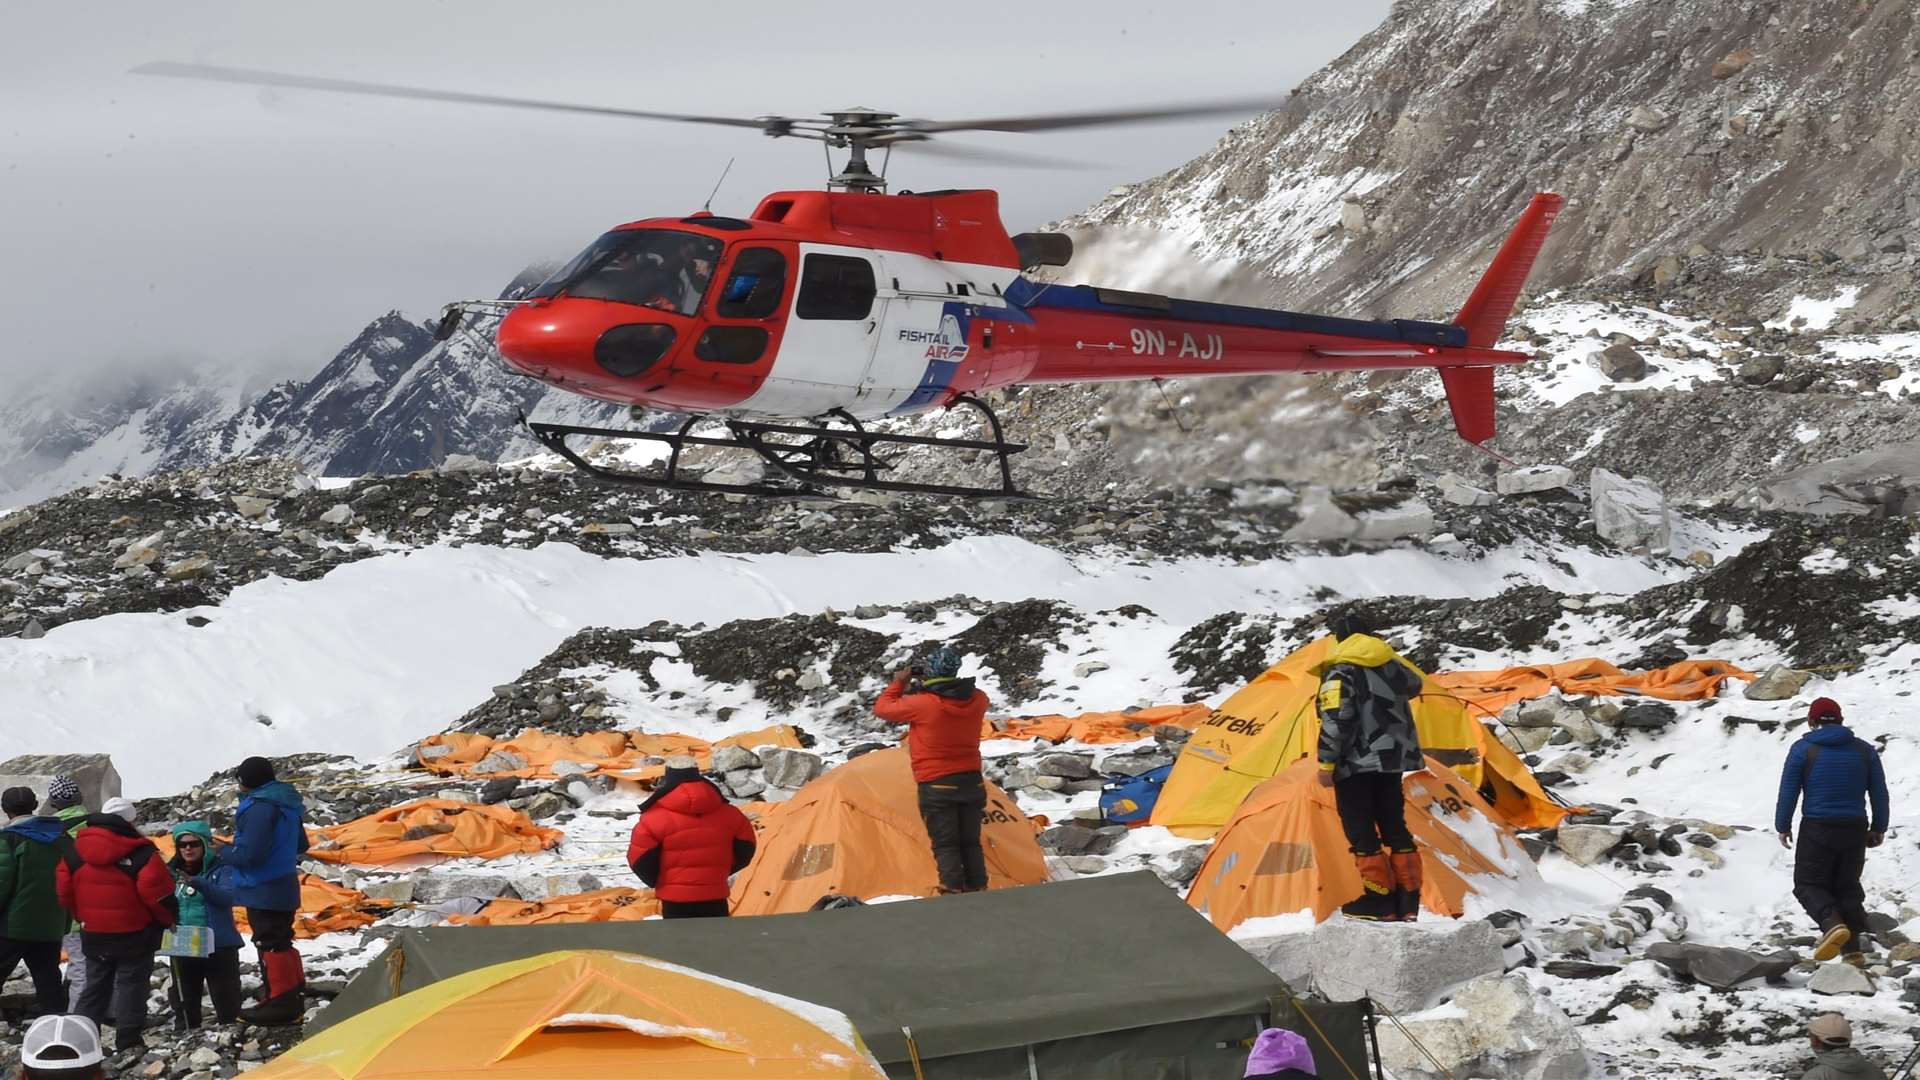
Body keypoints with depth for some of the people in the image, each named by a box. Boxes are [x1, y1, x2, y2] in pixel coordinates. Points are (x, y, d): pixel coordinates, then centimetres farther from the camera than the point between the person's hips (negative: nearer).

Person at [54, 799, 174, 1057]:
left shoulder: (77, 849, 2)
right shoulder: (140, 852, -15)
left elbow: (64, 889, 4)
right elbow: (156, 890, -18)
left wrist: (83, 916, 17)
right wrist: (167, 918, -1)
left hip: (93, 935, 5)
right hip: (134, 935, -5)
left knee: (95, 986, 17)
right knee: (131, 985, 2)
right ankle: (128, 1042, -2)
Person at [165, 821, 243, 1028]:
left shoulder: (221, 869, -5)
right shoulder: (172, 872, 7)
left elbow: (227, 897, -22)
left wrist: (197, 883, -34)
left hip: (219, 947, -4)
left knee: (227, 1004, 1)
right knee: (185, 1003, 12)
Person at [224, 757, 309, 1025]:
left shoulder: (260, 807, -20)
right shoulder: (288, 804, 11)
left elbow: (250, 853, -25)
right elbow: (301, 845, 21)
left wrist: (225, 854, -8)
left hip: (263, 891, -10)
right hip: (285, 887, 10)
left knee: (270, 944, -5)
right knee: (282, 941, 17)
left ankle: (279, 1004, -2)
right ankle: (293, 997, 24)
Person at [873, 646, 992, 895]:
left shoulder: (923, 704, -18)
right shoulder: (977, 700, -2)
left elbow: (882, 708, -3)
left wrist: (899, 683, 11)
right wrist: (928, 687, 15)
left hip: (937, 787, -5)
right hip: (972, 782, 5)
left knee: (945, 846, -1)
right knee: (971, 843, 13)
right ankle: (977, 893, 15)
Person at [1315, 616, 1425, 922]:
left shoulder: (1340, 673, -11)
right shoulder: (1391, 665, 8)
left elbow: (1335, 721, -19)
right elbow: (1413, 687, 30)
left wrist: (1326, 764, -14)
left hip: (1356, 764, -7)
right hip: (1393, 760, 7)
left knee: (1361, 832, -1)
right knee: (1395, 827, 11)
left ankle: (1379, 900, -4)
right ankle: (1408, 902, 11)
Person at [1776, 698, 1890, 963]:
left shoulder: (1803, 749, -4)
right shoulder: (1865, 750, 7)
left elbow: (1788, 793, -3)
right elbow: (1879, 794, 10)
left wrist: (1783, 827, 8)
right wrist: (1878, 829, 20)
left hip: (1817, 831, -4)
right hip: (1855, 830, 4)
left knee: (1809, 884, 5)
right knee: (1848, 886, 14)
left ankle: (1833, 924, -23)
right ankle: (1854, 947, 5)